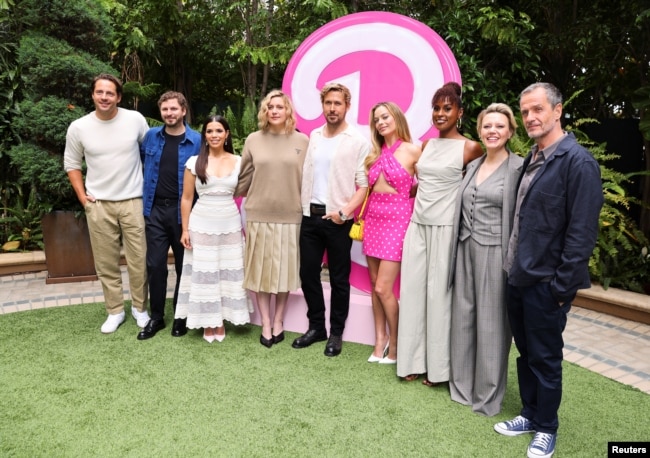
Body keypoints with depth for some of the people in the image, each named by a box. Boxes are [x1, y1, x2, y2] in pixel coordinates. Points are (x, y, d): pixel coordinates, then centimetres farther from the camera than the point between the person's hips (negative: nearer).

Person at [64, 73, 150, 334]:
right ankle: (115, 311, 24)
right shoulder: (78, 128, -2)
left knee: (138, 260, 5)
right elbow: (72, 165, 10)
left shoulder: (135, 120, -5)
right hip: (98, 205, 1)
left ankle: (139, 307, 24)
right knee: (106, 262, 9)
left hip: (133, 201, -1)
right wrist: (82, 196, 1)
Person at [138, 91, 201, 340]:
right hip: (155, 209, 3)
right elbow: (139, 159, 23)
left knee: (183, 265, 9)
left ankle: (181, 316, 24)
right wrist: (143, 196, 17)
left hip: (183, 211, -3)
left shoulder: (197, 141, -6)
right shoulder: (151, 136, 5)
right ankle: (156, 316, 19)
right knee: (155, 265, 5)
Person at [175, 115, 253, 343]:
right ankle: (207, 323, 20)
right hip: (201, 224, -1)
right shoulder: (195, 162, -2)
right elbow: (186, 198, 1)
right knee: (203, 273, 5)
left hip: (230, 224, 2)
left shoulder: (238, 162, 2)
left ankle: (221, 322, 22)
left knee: (228, 272, 7)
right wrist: (185, 229, -3)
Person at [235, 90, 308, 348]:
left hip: (290, 217, 0)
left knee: (284, 272, 8)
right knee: (261, 272, 6)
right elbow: (244, 179, 8)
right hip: (259, 216, 1)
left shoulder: (302, 141, 2)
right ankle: (266, 325, 18)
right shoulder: (253, 140, 4)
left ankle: (278, 322, 24)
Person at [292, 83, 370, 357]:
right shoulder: (314, 136, 11)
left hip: (338, 219, -5)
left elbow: (364, 185, -8)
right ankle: (316, 327, 28)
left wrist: (345, 211, -19)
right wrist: (302, 205, 2)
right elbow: (305, 174, 12)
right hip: (310, 215, 5)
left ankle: (336, 333, 22)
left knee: (339, 278, 6)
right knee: (308, 273, 10)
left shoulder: (358, 141, -5)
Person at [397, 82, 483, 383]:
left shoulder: (470, 148, -5)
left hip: (445, 228, -6)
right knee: (412, 289, 6)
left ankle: (438, 365, 17)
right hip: (417, 224, 6)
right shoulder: (426, 146, 12)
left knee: (438, 293, 1)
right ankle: (413, 360, 19)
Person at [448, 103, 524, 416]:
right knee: (463, 317, 12)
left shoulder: (518, 169, -7)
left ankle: (487, 394, 20)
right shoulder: (473, 166, 13)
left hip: (494, 253, -6)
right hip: (466, 250, 6)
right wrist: (459, 249, 13)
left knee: (491, 322, 3)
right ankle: (462, 384, 29)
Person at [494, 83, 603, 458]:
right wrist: (514, 269, 11)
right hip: (519, 277, 7)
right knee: (526, 353, 18)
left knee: (545, 358, 8)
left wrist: (562, 285, -16)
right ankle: (531, 415, 36)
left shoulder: (578, 160, -14)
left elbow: (583, 231, -17)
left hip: (546, 283, -7)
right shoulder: (531, 159, 10)